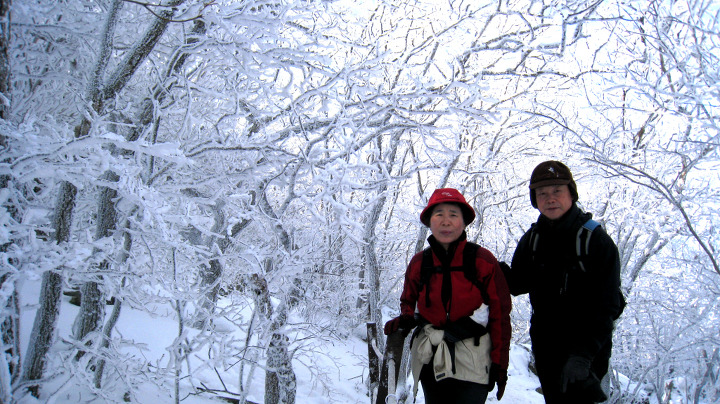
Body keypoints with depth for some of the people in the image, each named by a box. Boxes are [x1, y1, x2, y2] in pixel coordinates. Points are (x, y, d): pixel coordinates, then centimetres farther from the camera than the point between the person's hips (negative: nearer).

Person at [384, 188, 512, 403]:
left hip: (472, 361, -3)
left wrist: (500, 363, -7)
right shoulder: (418, 263, 1)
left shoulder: (483, 260, -8)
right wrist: (405, 319, -5)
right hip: (430, 360, 4)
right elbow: (408, 301, 17)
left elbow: (500, 313, -5)